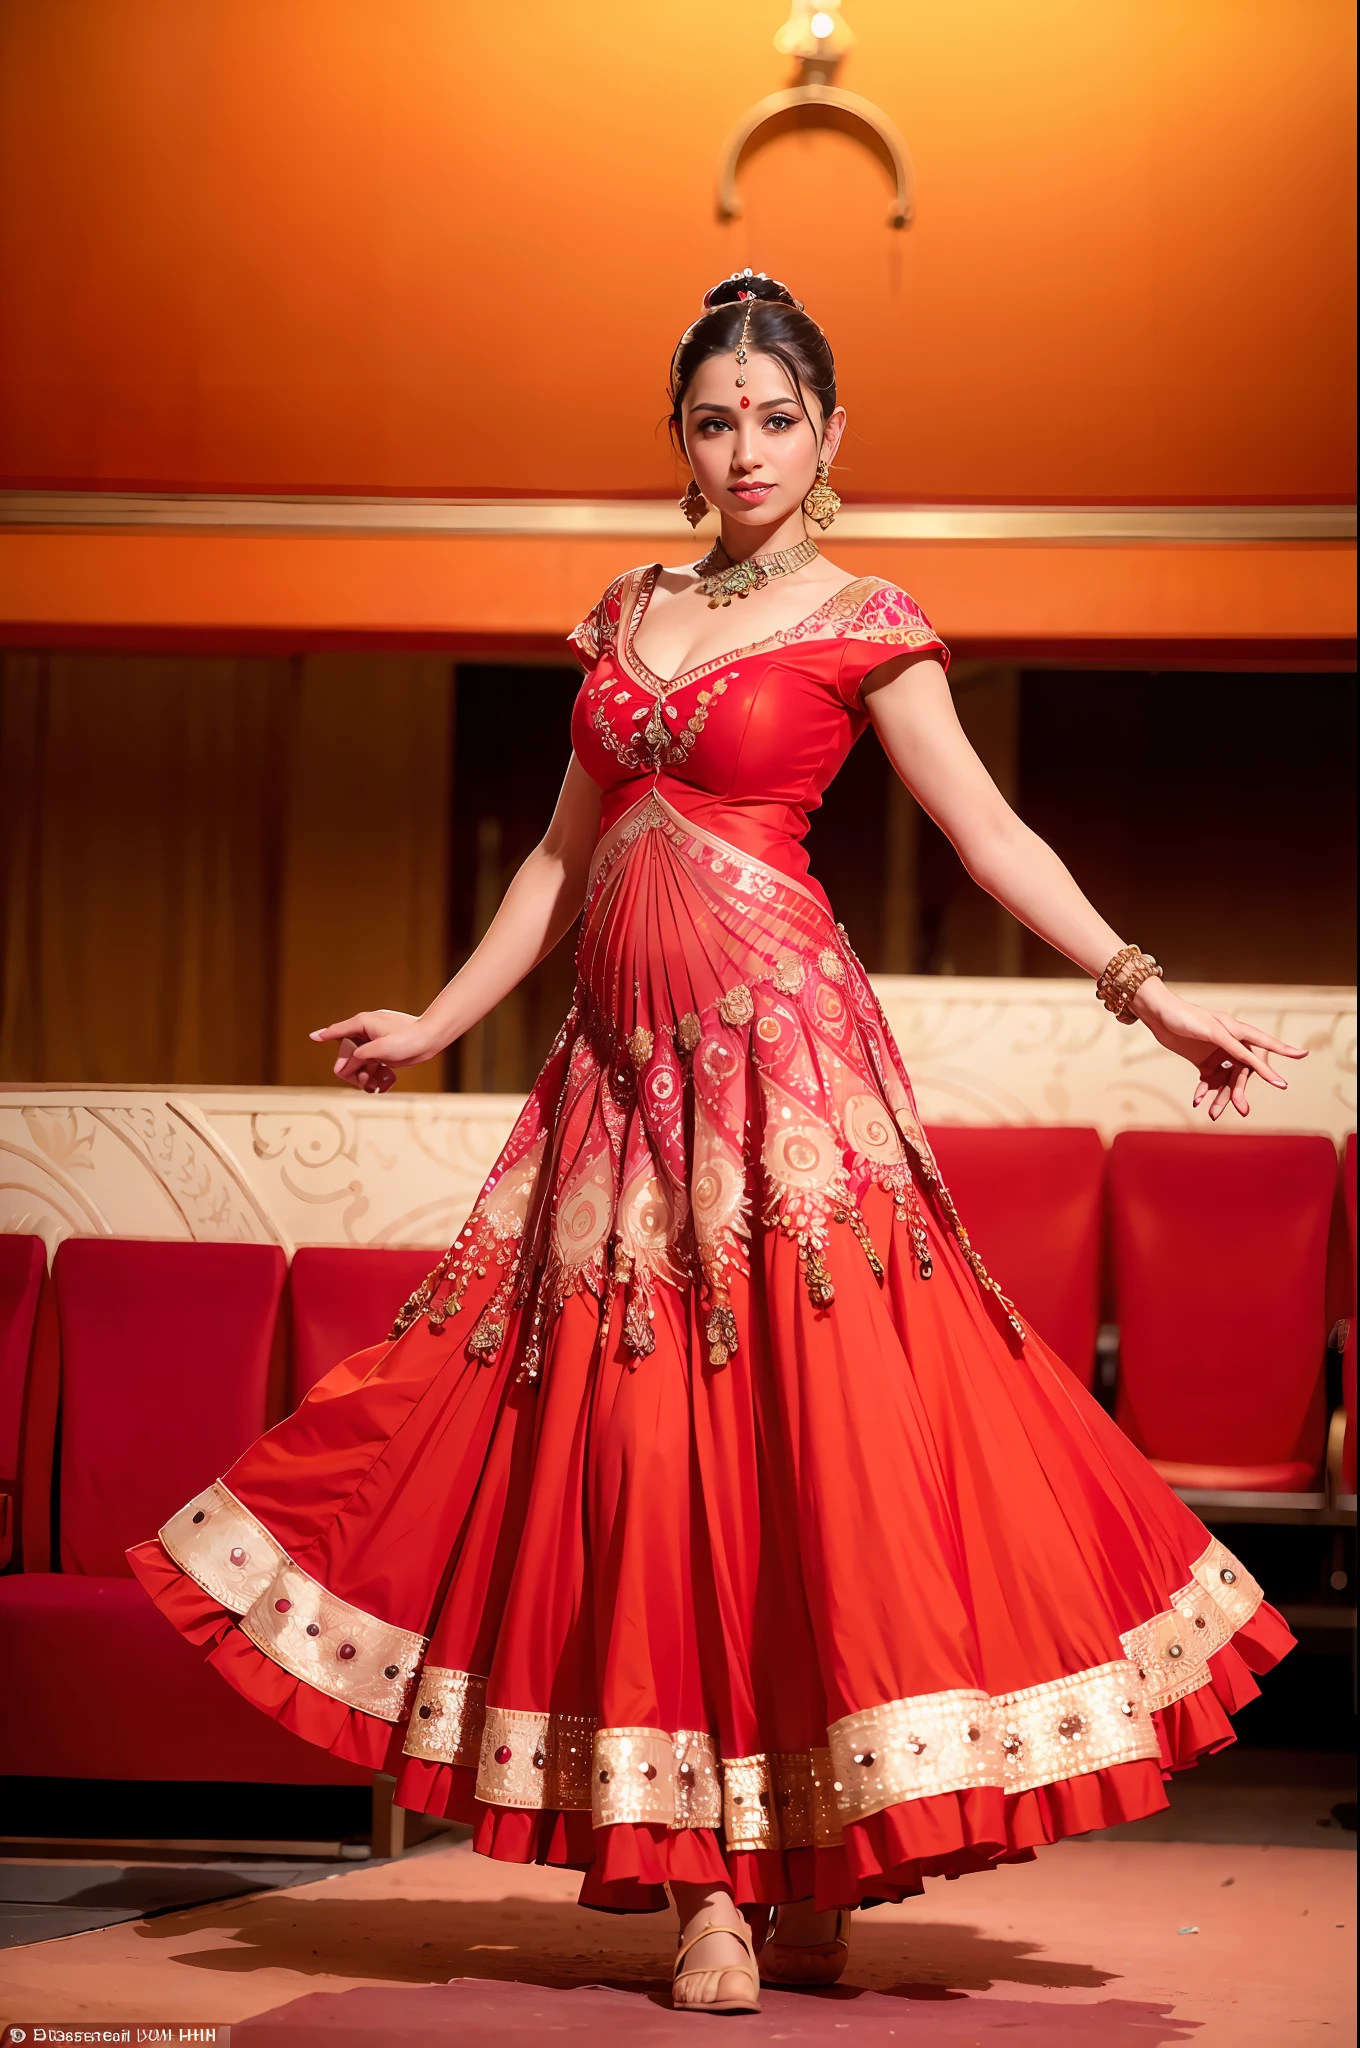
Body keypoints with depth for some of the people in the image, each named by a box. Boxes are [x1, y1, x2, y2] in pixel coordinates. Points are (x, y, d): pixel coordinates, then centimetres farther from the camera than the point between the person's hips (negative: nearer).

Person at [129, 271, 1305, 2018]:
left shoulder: (860, 624, 3)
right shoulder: (630, 615, 17)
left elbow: (992, 838, -3)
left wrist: (1143, 989, -13)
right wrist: (439, 1022, 22)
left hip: (781, 1049, -5)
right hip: (628, 1057, 5)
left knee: (814, 1434, -8)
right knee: (648, 1450, -1)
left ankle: (816, 1877, 0)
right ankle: (711, 1881, 3)